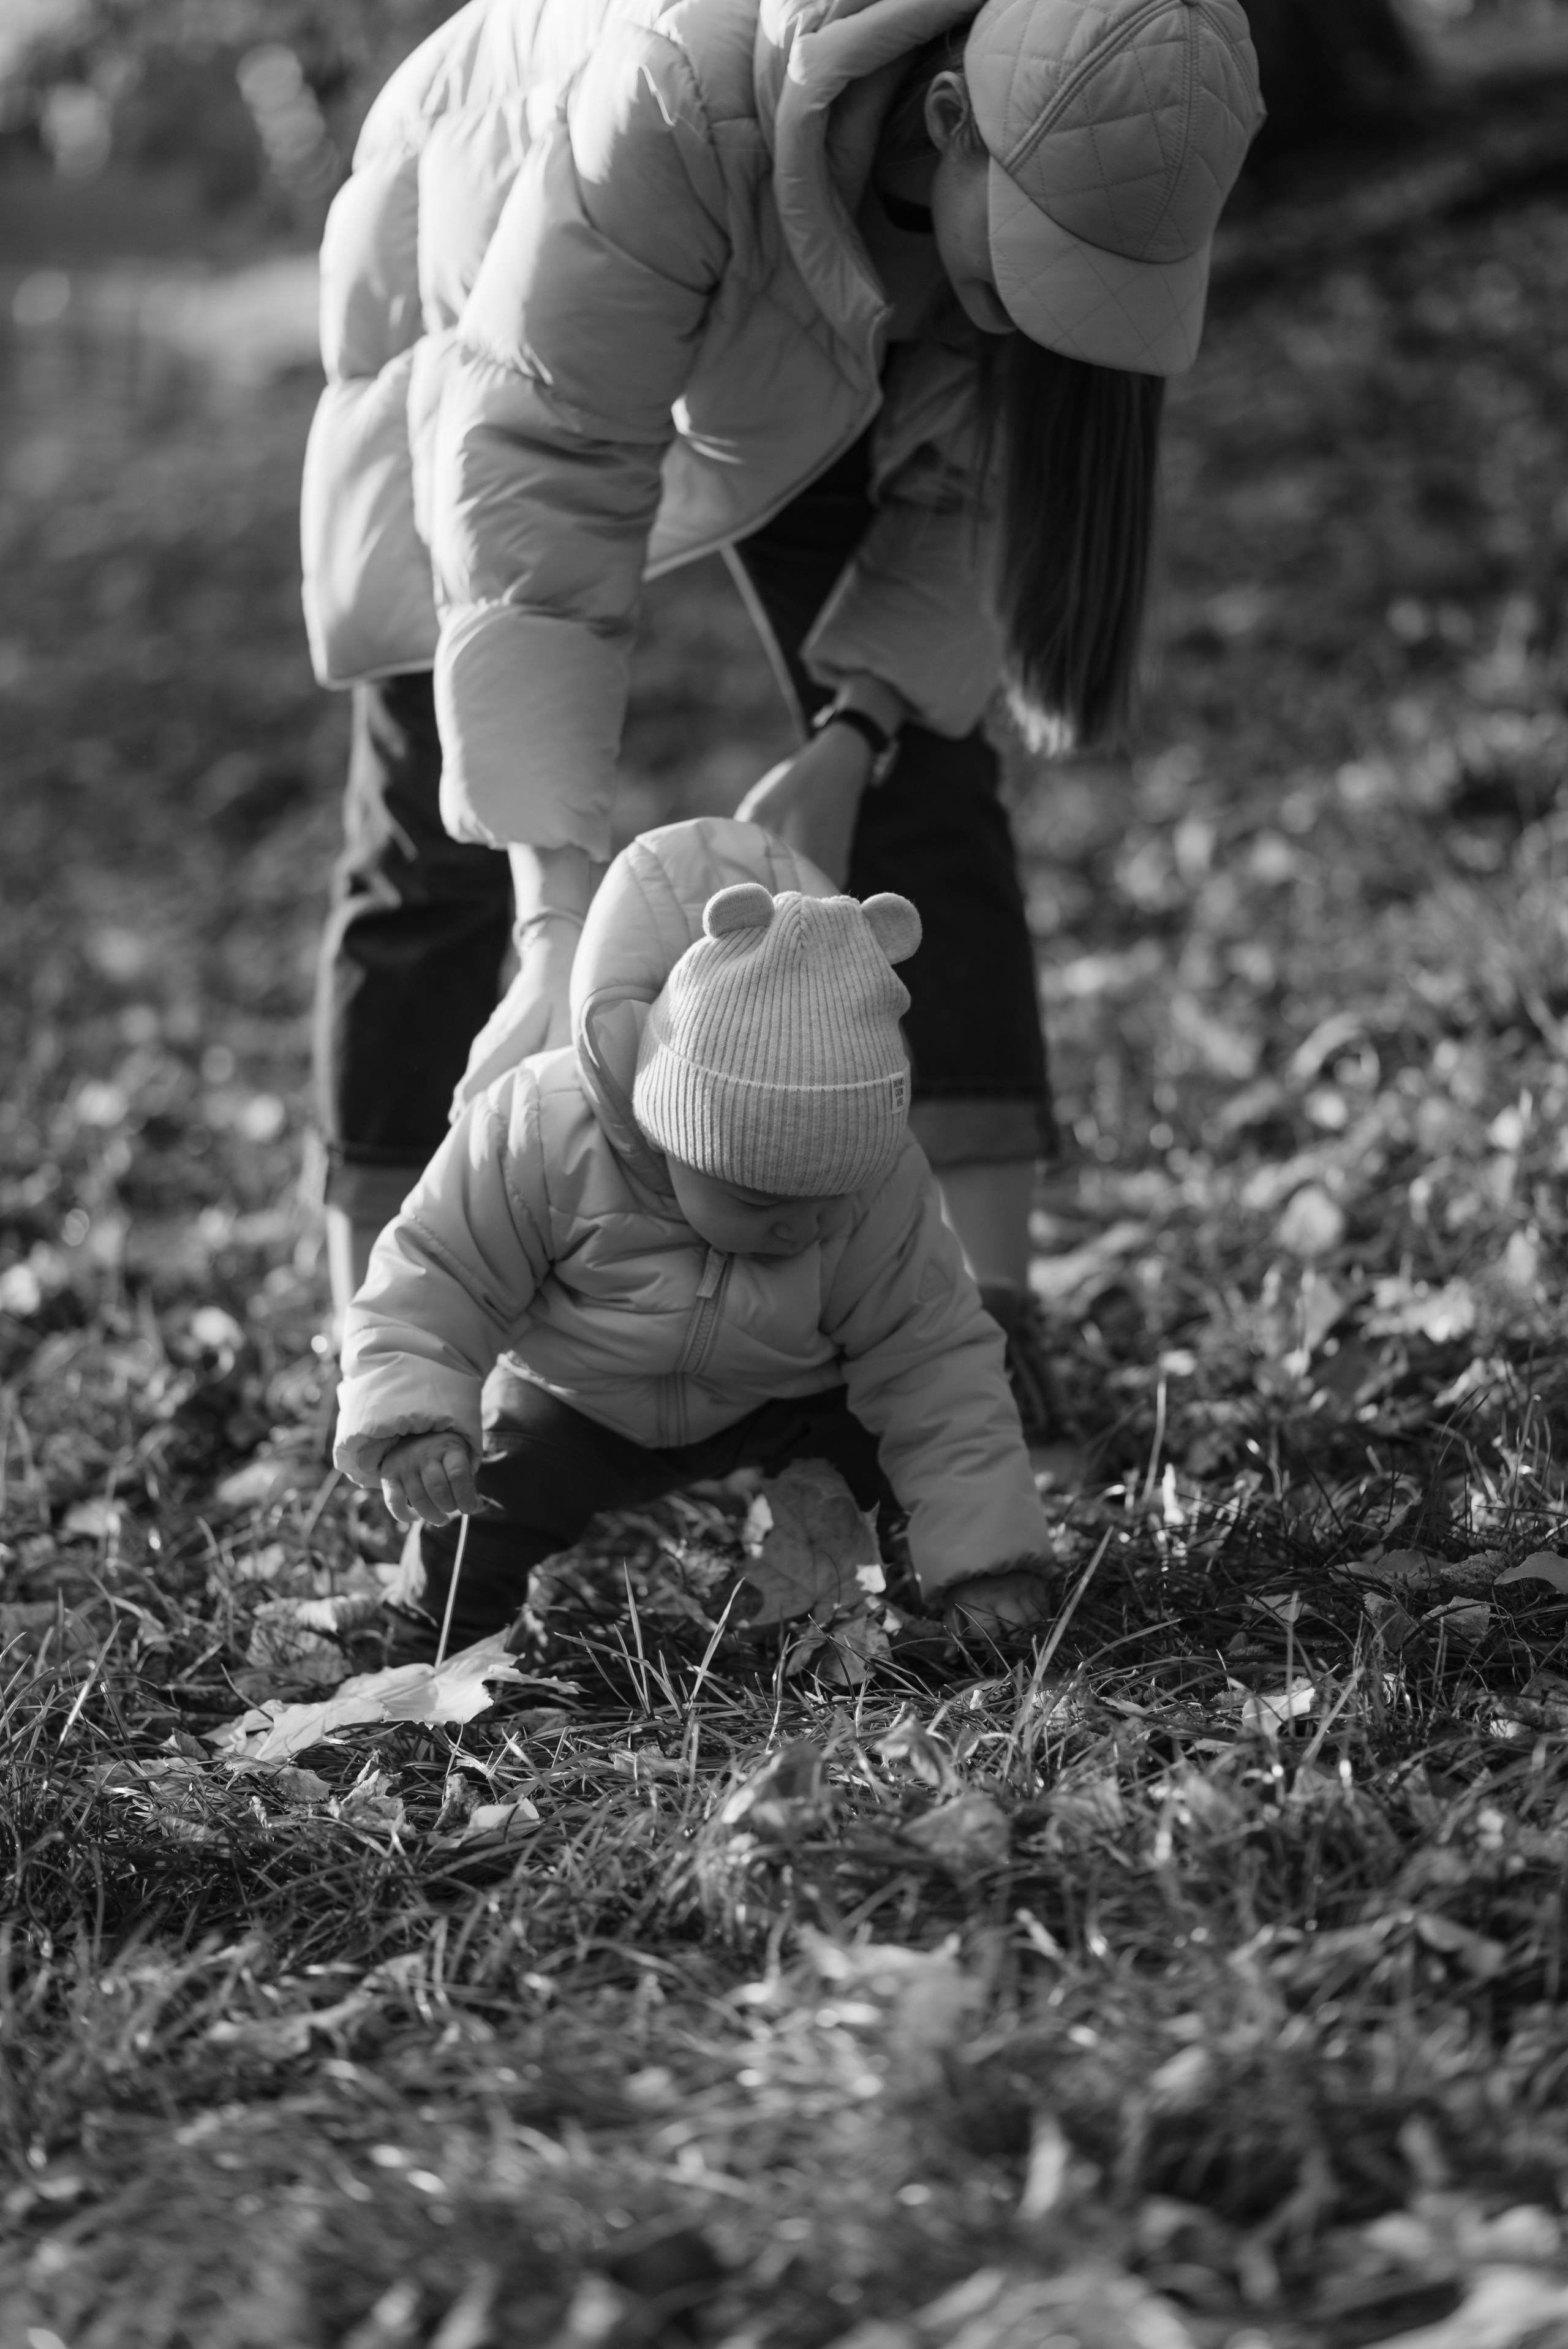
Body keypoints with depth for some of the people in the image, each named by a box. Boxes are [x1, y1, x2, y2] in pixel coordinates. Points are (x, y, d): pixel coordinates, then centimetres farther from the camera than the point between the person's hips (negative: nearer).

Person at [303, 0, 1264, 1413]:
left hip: (807, 367, 3)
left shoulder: (1088, 155, -32)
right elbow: (534, 488, -47)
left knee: (921, 772, -12)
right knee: (446, 834, 0)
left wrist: (853, 745, -32)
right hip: (493, 281, -3)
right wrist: (563, 915, -53)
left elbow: (986, 485, -19)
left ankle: (988, 1309, -14)